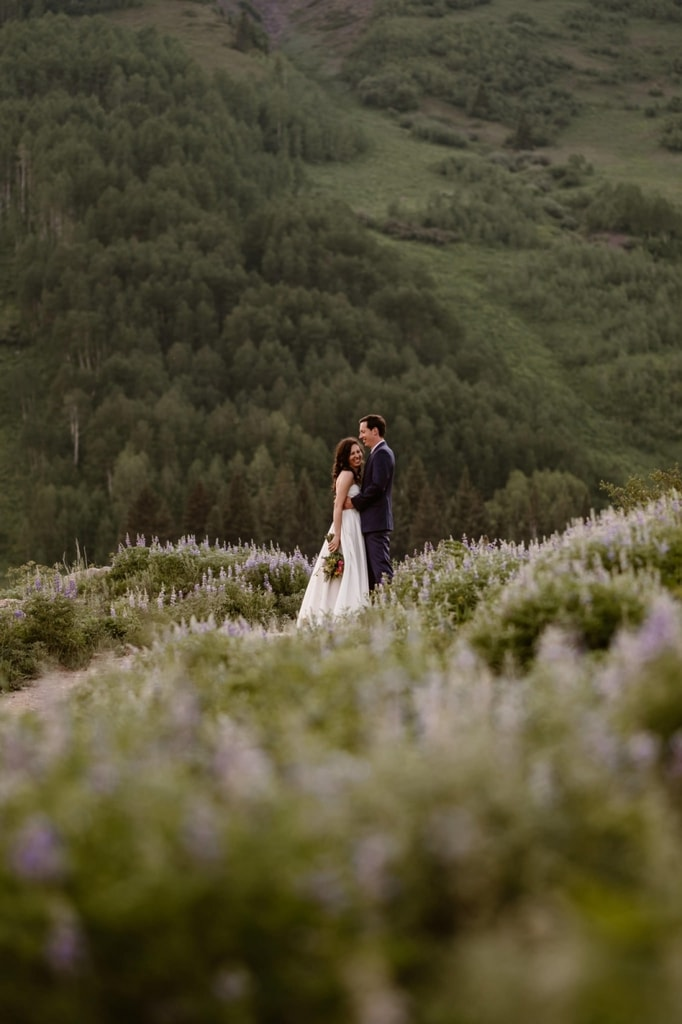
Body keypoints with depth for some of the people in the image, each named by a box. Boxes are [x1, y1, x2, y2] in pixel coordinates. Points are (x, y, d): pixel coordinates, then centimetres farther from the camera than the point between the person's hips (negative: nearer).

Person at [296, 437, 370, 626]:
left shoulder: (353, 475, 18)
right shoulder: (347, 475, -11)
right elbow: (338, 507, -17)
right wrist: (337, 536, -23)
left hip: (353, 528, 10)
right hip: (346, 528, -10)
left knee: (349, 571, 7)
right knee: (346, 569, -12)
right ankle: (340, 613, -14)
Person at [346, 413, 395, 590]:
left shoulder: (382, 453, -12)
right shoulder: (379, 453, 19)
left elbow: (377, 487, -20)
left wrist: (355, 502, -10)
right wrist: (356, 499, 7)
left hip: (376, 521, -10)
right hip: (373, 522, 10)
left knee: (381, 568, -13)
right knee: (371, 568, 9)